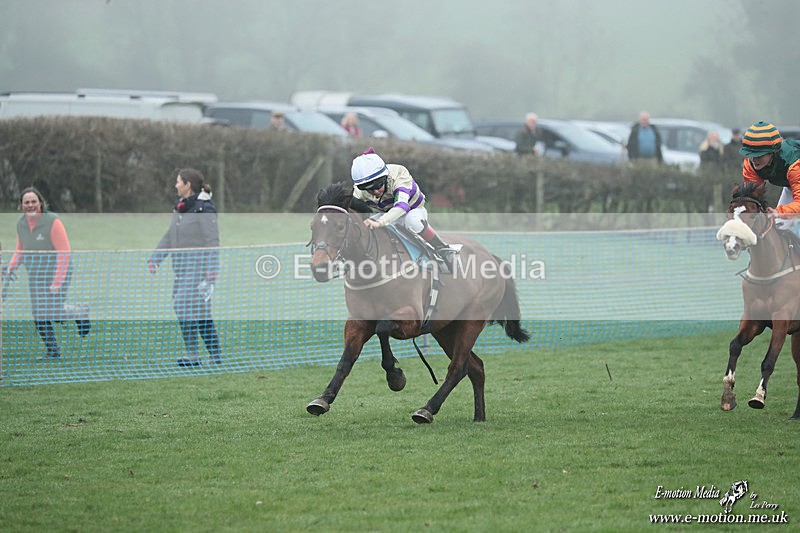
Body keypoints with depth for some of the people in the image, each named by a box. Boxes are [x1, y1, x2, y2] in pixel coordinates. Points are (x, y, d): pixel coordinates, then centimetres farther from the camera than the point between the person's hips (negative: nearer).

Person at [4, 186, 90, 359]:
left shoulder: (52, 221, -18)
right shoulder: (21, 224, 2)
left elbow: (64, 253, -19)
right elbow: (20, 251, 17)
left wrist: (57, 282, -22)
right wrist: (11, 267, -2)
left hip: (56, 274, -6)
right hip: (34, 278, 6)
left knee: (54, 311, -13)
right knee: (39, 317, 2)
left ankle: (80, 312, 17)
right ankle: (53, 350, 17)